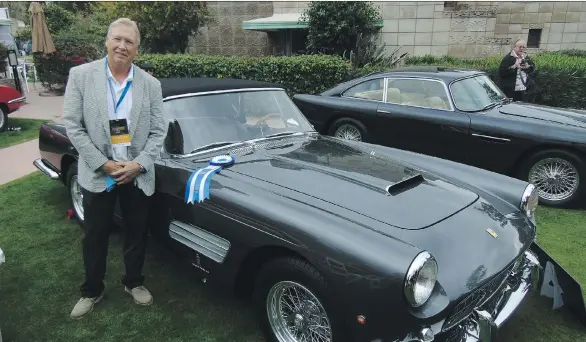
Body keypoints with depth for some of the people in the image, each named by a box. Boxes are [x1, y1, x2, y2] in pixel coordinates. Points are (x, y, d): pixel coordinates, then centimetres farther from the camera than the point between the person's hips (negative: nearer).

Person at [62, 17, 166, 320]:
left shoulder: (151, 84, -2)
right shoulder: (80, 75, -5)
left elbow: (158, 131, -1)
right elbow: (72, 125, -7)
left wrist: (139, 164, -13)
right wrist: (103, 164, -14)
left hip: (138, 175, 1)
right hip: (97, 174, -1)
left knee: (136, 235, 14)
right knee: (95, 237, 13)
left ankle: (134, 282, 37)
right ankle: (91, 290, 34)